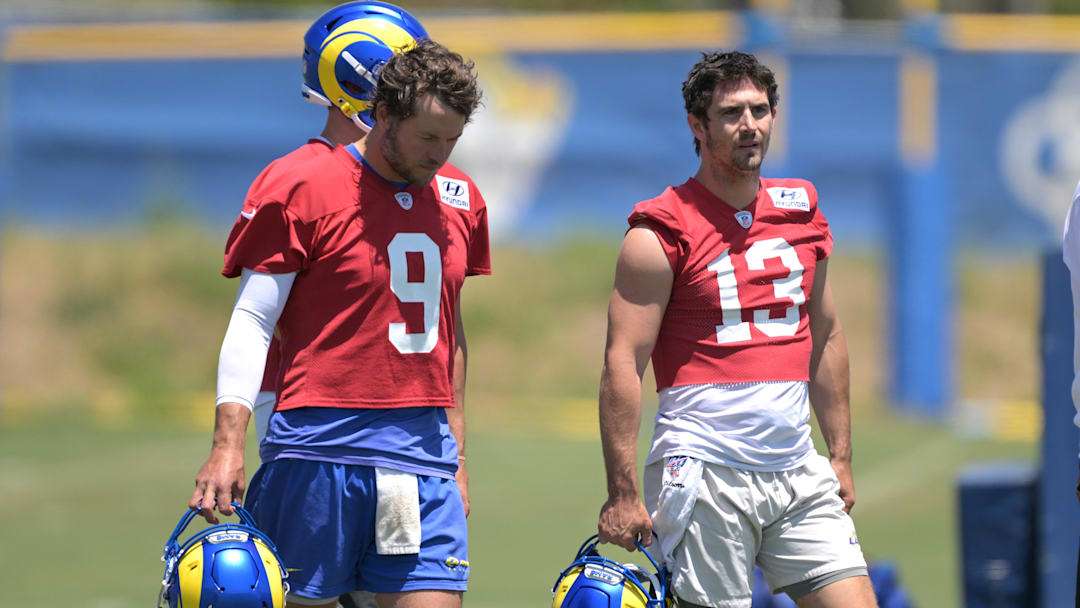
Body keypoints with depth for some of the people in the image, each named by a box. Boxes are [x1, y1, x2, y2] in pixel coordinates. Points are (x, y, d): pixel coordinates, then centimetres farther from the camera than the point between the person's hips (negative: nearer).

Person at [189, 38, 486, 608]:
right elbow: (250, 322, -5)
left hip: (424, 454, 5)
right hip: (321, 448, -5)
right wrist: (228, 444, -14)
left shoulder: (459, 198, 13)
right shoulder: (304, 192, -5)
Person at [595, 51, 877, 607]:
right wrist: (621, 493, -15)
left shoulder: (802, 212, 12)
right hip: (704, 475, -5)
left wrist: (840, 456, 17)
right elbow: (622, 364, -9)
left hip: (798, 471, 6)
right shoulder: (661, 233, -6)